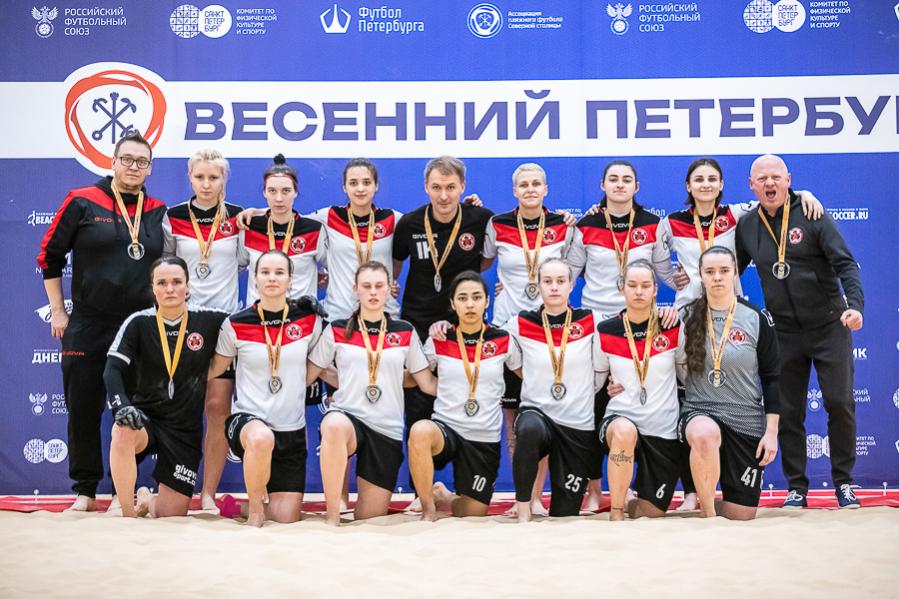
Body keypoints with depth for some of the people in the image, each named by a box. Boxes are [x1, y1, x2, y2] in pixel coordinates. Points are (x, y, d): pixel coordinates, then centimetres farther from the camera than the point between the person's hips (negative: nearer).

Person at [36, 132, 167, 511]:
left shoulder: (159, 212, 6)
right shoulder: (82, 203, -1)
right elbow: (50, 255, 3)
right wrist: (57, 311, 2)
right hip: (87, 326, -1)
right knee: (83, 408, 3)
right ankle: (85, 491, 15)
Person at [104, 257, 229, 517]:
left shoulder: (207, 320, -3)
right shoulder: (139, 323, -5)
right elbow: (112, 370, -14)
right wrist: (121, 405, -30)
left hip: (185, 428, 1)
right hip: (145, 416, -1)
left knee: (172, 514, -1)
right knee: (123, 432, -39)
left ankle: (146, 499, 38)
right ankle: (128, 513, -17)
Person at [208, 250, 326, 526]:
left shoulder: (308, 320, 0)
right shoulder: (236, 324, -4)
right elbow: (213, 370, 9)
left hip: (292, 429, 2)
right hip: (247, 419, -2)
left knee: (286, 518, -3)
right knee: (262, 438, -41)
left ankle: (261, 497, 33)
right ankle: (254, 506, -11)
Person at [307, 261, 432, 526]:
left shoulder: (405, 332, 7)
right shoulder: (337, 330, 4)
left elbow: (428, 382, 9)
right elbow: (307, 375, 7)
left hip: (387, 429, 2)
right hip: (345, 416, -2)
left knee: (369, 518, 1)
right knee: (335, 426, -41)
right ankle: (332, 516, -27)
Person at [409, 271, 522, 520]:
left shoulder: (503, 341, 0)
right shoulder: (438, 342, 0)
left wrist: (503, 397, 3)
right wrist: (444, 389, 2)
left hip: (485, 439, 1)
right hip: (445, 427, -1)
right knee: (420, 431, -38)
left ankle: (447, 499, 39)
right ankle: (428, 509, -16)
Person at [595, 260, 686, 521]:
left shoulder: (673, 328, -3)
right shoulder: (606, 331, -2)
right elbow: (597, 379, 12)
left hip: (663, 429, 1)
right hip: (620, 418, -1)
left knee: (651, 512, 2)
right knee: (624, 432, -40)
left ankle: (626, 502, 41)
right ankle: (615, 513, -23)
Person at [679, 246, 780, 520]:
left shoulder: (757, 320, -2)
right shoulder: (687, 317, 1)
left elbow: (771, 379, 2)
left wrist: (771, 432, -3)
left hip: (747, 422, 1)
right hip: (698, 412, -1)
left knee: (741, 516, 2)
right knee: (705, 434, -40)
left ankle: (709, 503, 39)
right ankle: (707, 512, -17)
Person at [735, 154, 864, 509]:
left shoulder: (812, 216, -7)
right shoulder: (747, 227, 4)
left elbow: (845, 263, -12)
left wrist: (855, 304, -27)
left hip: (829, 327, -3)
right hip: (784, 332, 3)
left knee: (840, 403, -3)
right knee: (788, 413, 4)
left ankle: (843, 482, 14)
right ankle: (797, 488, 15)